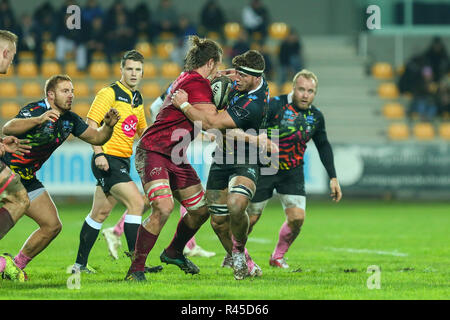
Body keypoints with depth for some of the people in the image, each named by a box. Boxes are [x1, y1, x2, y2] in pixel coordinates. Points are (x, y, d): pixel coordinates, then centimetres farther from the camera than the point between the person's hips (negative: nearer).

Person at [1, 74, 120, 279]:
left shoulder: (69, 120, 4)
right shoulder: (35, 110, -19)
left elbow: (97, 138, 12)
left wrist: (108, 126, -10)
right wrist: (39, 120, -50)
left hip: (28, 180, 8)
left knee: (52, 225, 3)